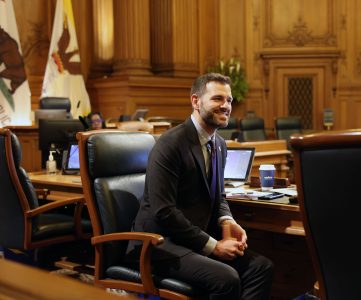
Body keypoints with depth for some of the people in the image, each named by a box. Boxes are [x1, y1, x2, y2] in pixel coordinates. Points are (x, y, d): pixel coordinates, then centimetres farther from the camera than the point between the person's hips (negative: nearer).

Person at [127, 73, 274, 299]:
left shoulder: (220, 144, 10)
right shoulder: (170, 144, -17)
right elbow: (163, 211, -22)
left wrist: (226, 222, -3)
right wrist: (213, 245, -19)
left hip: (200, 237, 8)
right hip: (162, 242, -8)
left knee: (262, 267, -10)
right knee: (227, 278, -27)